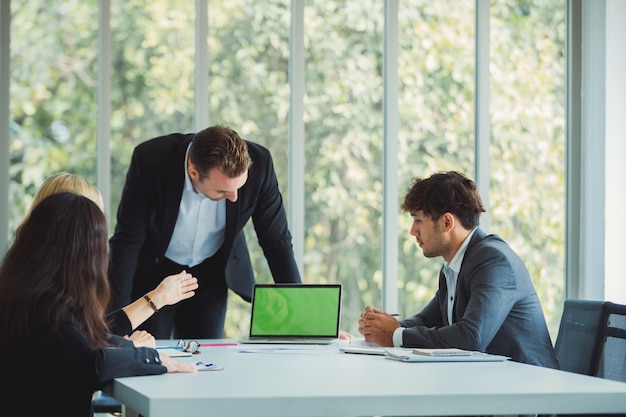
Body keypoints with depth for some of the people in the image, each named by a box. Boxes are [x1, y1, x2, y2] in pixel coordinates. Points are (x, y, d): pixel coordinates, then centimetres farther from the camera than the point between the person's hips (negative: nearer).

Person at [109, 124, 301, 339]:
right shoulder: (150, 159, -30)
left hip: (211, 273, 2)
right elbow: (127, 240, -20)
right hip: (152, 271, -2)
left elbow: (277, 240, -11)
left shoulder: (259, 163, -25)